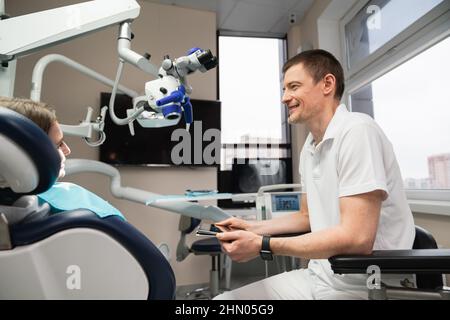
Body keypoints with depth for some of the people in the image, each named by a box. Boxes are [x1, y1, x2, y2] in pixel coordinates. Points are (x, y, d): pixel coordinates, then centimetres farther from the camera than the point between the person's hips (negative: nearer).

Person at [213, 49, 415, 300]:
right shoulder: (309, 148, 7)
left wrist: (263, 245, -21)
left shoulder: (357, 132, -19)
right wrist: (253, 228, 6)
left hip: (361, 286, -7)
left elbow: (357, 239, -25)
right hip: (319, 276, 7)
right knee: (225, 299, 3)